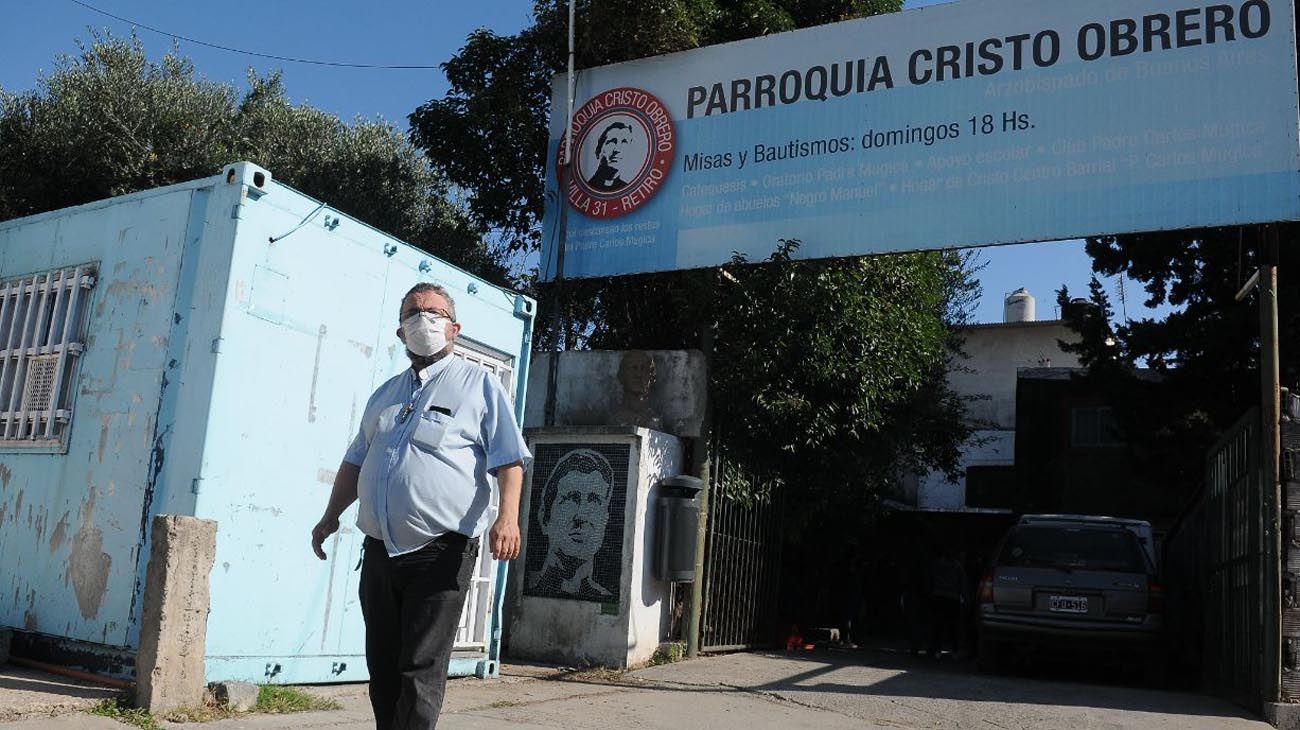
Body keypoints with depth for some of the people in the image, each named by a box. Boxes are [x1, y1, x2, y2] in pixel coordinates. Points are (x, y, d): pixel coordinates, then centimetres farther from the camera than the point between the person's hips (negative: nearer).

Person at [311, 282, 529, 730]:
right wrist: (331, 516, 22)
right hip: (380, 551, 6)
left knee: (421, 670, -5)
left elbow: (508, 459, -8)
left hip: (440, 553, -6)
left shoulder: (479, 385, 1)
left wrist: (508, 517, -22)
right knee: (382, 668, 12)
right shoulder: (385, 394, 19)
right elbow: (356, 462, 28)